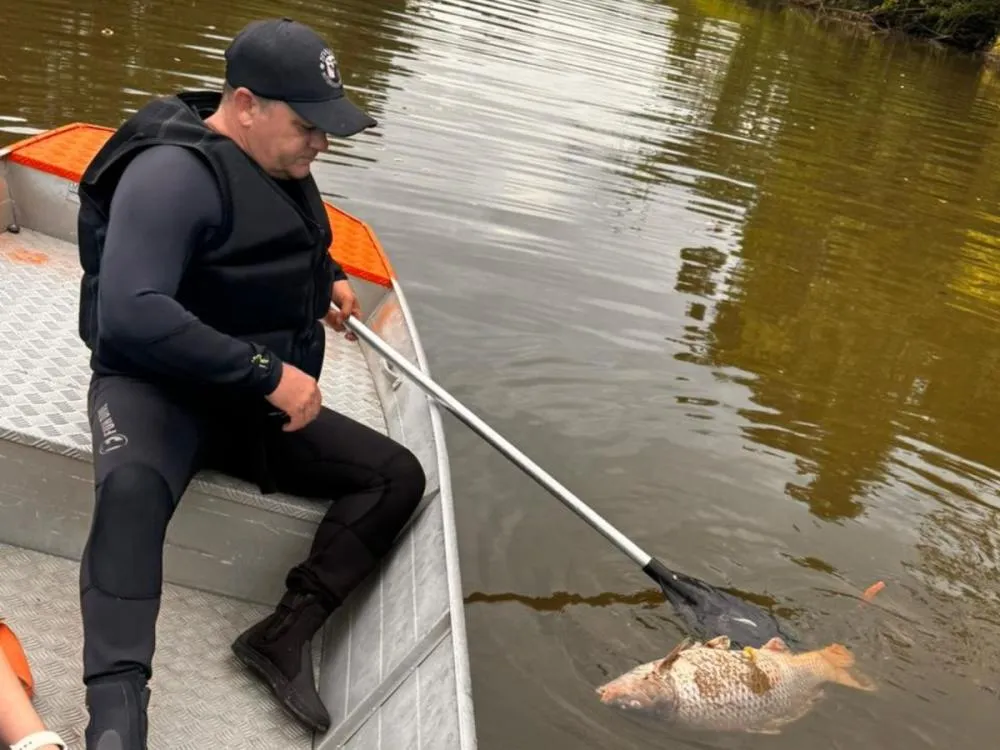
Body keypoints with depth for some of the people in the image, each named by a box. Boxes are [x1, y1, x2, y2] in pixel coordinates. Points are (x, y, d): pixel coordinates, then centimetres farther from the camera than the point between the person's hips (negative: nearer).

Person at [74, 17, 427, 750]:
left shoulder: (280, 167, 9)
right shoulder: (175, 172, -19)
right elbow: (130, 315, -32)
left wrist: (329, 279, 15)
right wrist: (268, 373, -30)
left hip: (255, 405, 8)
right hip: (157, 387, -8)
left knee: (398, 473, -3)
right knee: (134, 486, -41)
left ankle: (287, 633, -9)